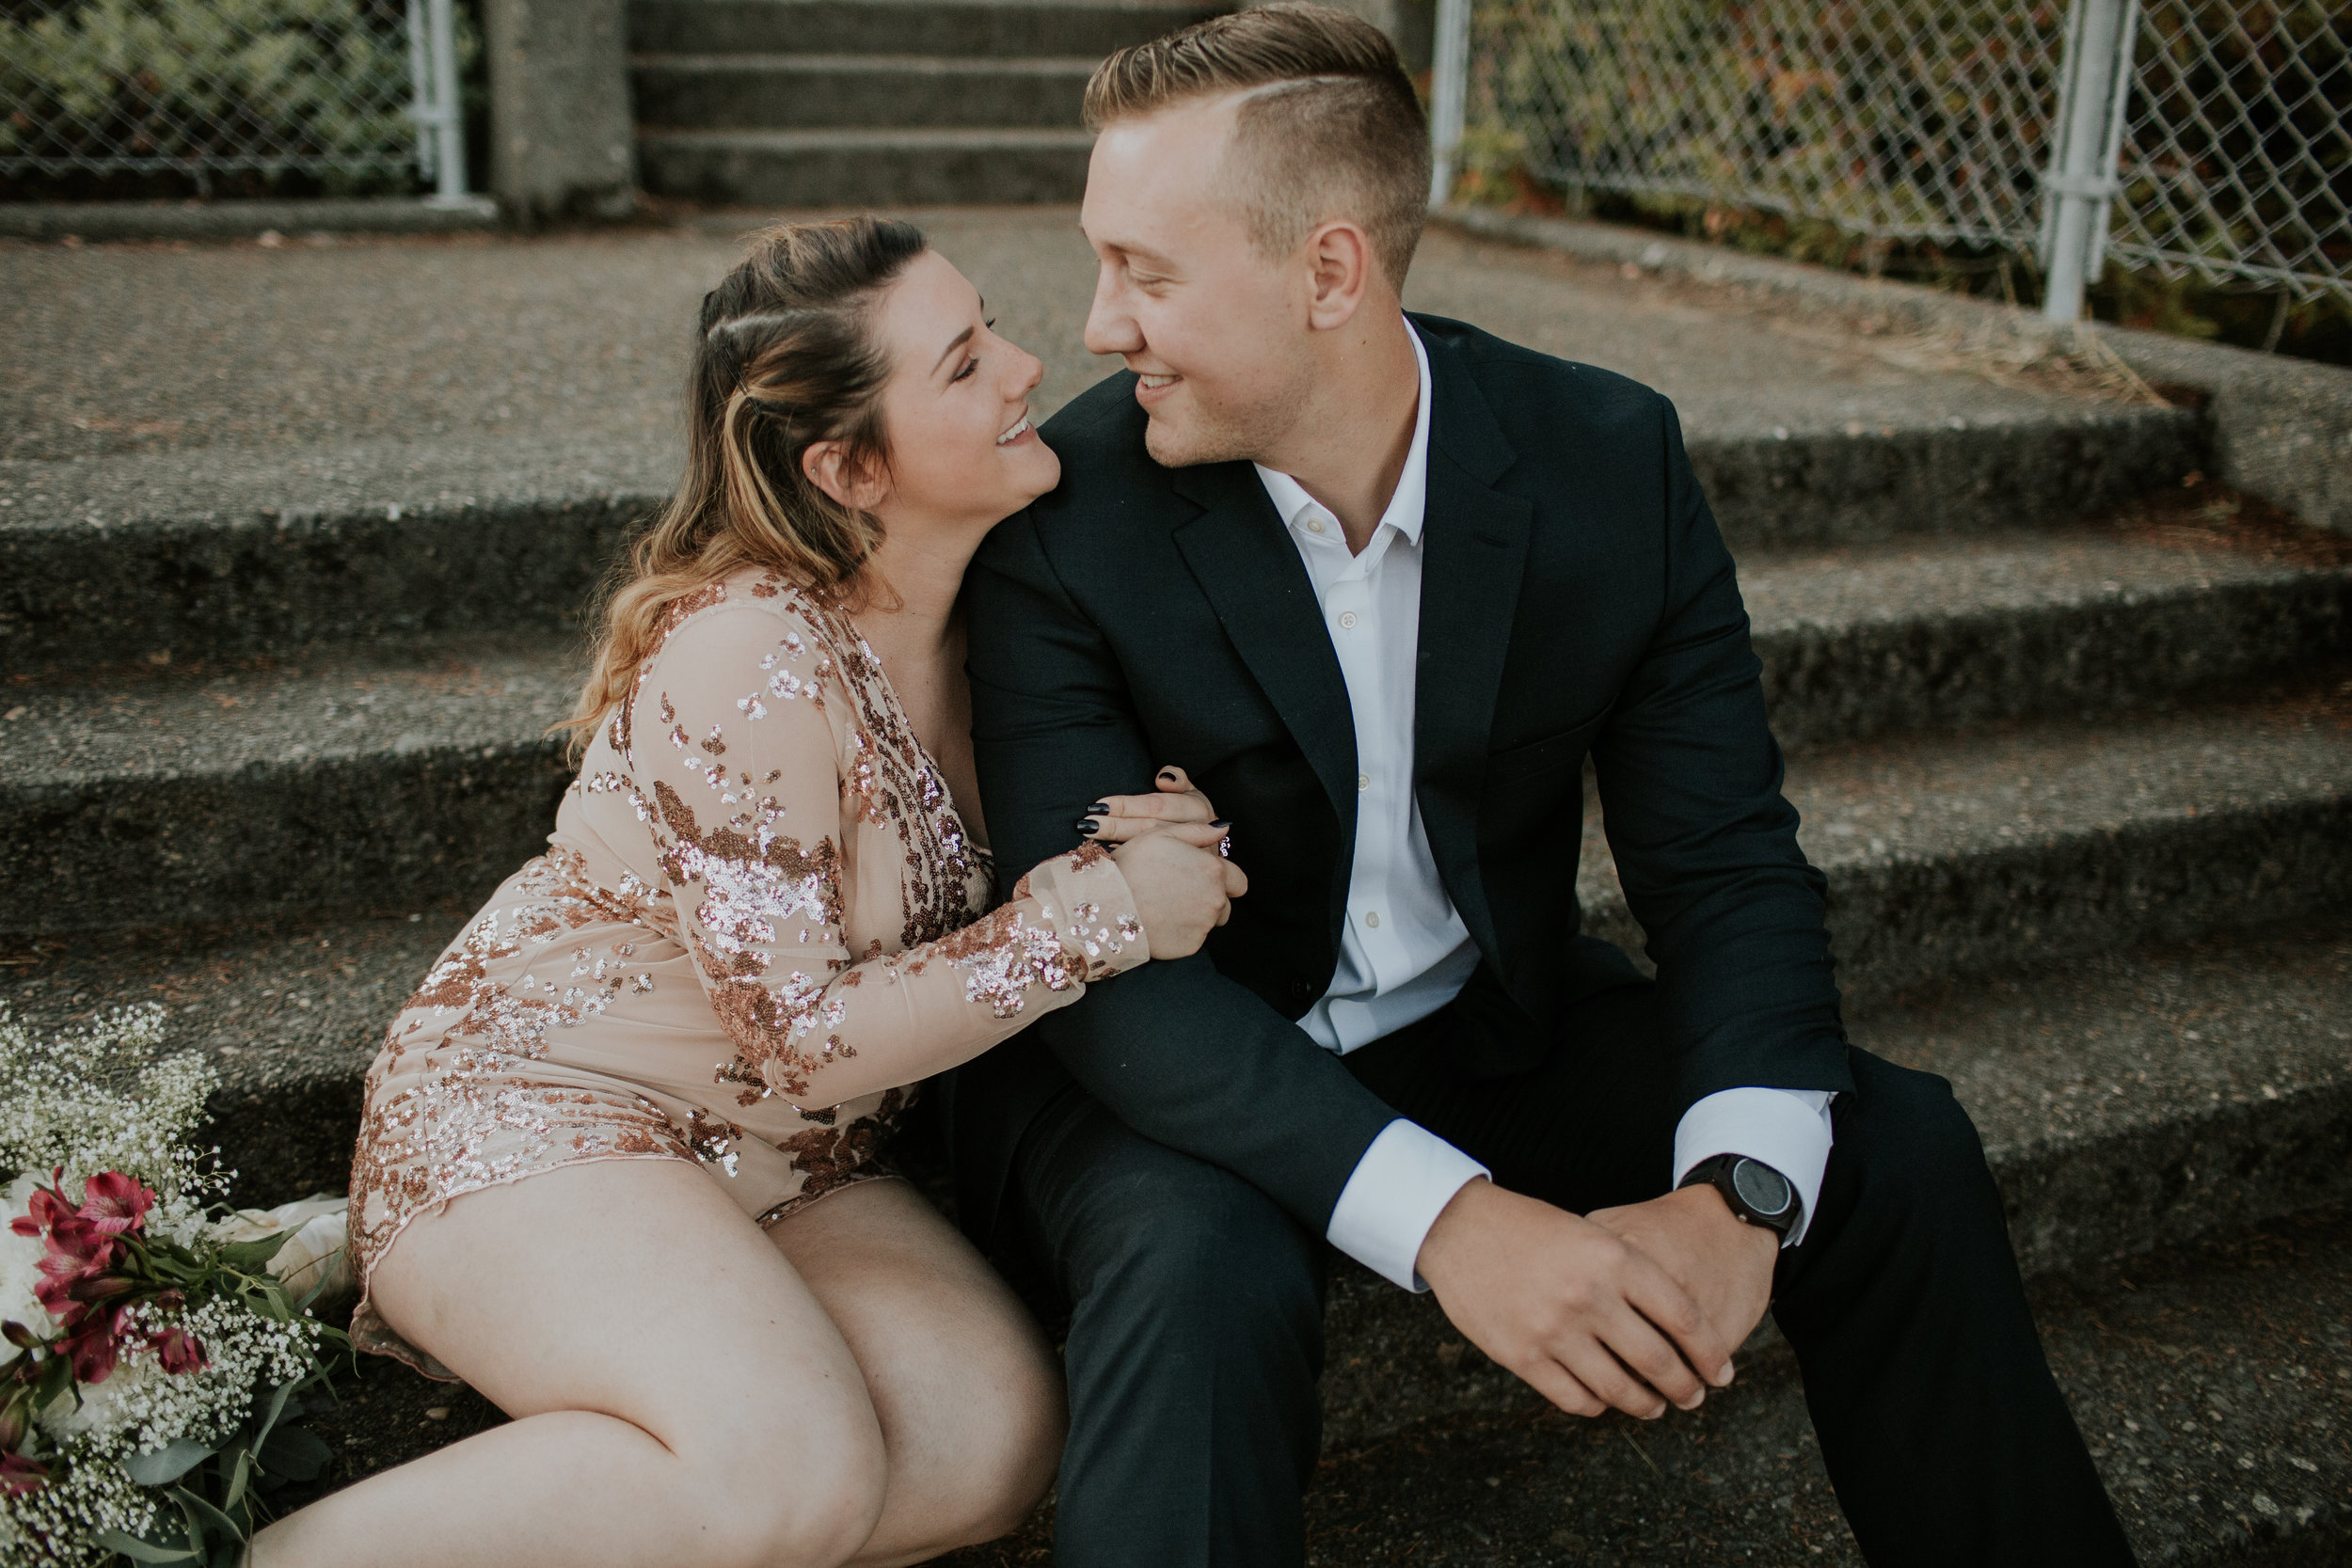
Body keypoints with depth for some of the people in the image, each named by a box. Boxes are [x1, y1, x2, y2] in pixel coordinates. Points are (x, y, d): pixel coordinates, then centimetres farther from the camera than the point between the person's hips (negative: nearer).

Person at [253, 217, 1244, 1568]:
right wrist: (1094, 912, -23)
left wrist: (1133, 838, -6)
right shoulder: (747, 655, -24)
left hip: (777, 1173, 8)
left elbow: (970, 888, 14)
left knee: (1000, 1434, -15)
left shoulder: (967, 610, 0)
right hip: (528, 1116, -7)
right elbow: (802, 1036, -21)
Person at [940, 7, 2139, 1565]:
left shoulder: (1610, 460, -11)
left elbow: (1725, 859, -9)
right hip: (1180, 1076, -3)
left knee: (1890, 1144, -11)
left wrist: (1734, 1195, -29)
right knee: (1205, 1265, -35)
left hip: (1488, 1026, 3)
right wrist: (1445, 1216, -37)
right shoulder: (1068, 519, -19)